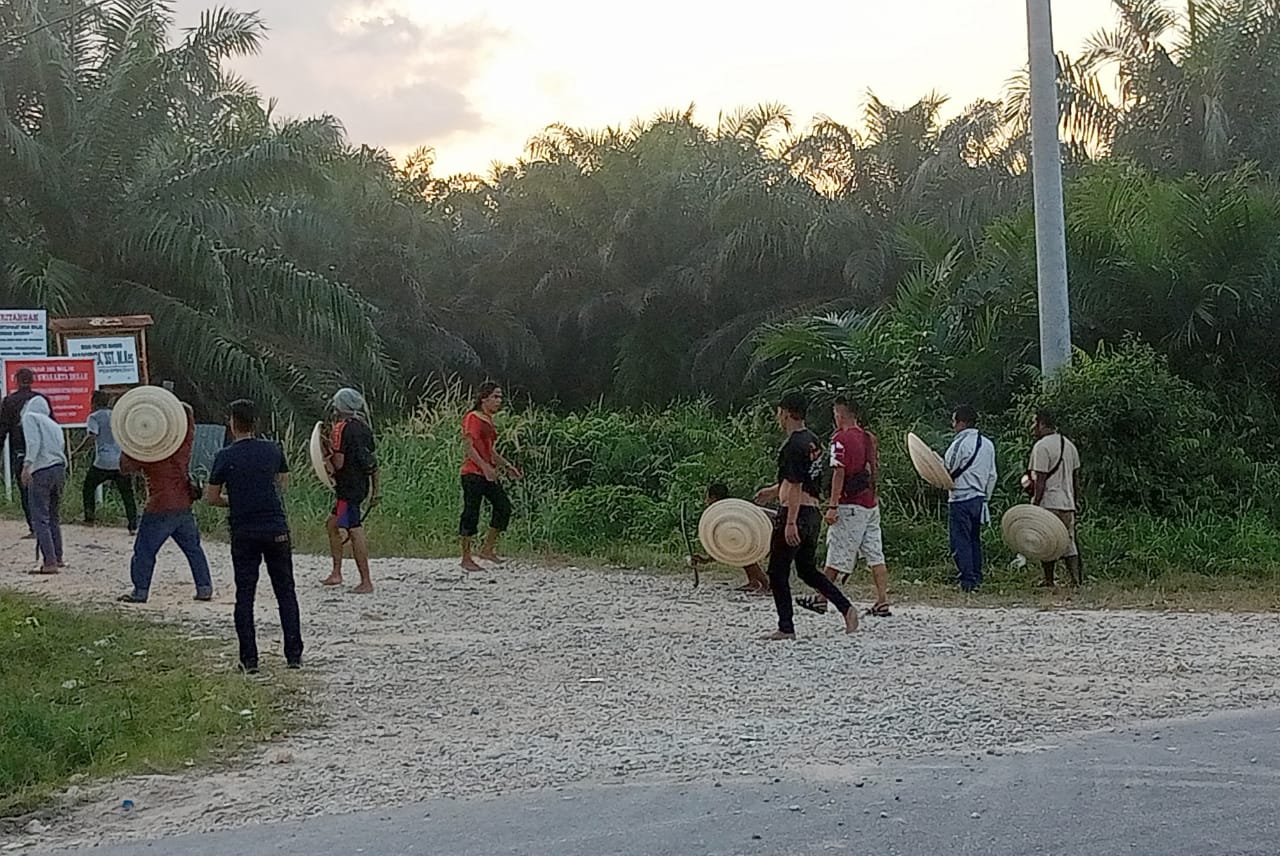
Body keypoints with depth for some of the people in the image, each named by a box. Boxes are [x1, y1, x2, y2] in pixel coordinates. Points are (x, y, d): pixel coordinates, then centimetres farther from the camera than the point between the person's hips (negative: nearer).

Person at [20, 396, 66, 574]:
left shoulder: (30, 417, 4)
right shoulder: (55, 425, 24)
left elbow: (33, 441, -12)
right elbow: (61, 447, 14)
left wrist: (27, 464, -20)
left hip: (41, 471, -7)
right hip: (60, 469, 7)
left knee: (40, 519, -6)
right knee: (54, 517, 20)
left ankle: (50, 562, -13)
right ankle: (57, 557, 26)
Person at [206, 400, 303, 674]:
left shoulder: (225, 457, -6)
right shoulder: (273, 450, 2)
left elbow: (211, 497, 0)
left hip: (243, 533, -2)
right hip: (276, 529, 2)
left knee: (244, 595, 6)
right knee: (286, 592, 9)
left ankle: (249, 660, 5)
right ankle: (294, 655, 8)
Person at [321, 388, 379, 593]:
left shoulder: (341, 429, -13)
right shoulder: (364, 427, 11)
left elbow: (338, 464, -18)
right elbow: (373, 460, 14)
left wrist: (326, 453, 1)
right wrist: (376, 490, 19)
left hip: (348, 487, -9)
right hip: (362, 483, 9)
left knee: (355, 531, -8)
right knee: (332, 525, 21)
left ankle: (366, 582, -8)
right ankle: (336, 573, 25)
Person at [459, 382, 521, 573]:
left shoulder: (488, 420, 17)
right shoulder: (472, 418, -9)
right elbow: (470, 448, -17)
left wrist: (507, 466, 17)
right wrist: (485, 467, -28)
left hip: (488, 473, 9)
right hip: (473, 473, -9)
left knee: (504, 507, 2)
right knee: (471, 514, -4)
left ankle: (487, 549, 12)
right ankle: (466, 559, 2)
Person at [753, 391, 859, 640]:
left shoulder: (793, 445, -16)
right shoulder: (812, 440, 13)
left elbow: (795, 487, -20)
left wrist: (790, 523, -22)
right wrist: (776, 491, 36)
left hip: (795, 513, -9)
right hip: (813, 512, 9)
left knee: (778, 573, 1)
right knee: (807, 570, 19)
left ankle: (786, 627, 3)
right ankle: (846, 607, 7)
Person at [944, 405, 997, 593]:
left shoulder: (959, 444, -13)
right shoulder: (988, 444, 10)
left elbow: (947, 473, -10)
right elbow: (992, 475, 14)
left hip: (961, 498, -8)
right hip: (979, 498, 8)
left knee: (961, 541, -4)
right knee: (975, 539, 16)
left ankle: (968, 580, -7)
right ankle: (977, 577, 18)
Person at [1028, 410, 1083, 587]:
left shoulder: (1041, 446, -12)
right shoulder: (1069, 445, 15)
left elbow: (1040, 480, -16)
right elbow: (1076, 477, 18)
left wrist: (1035, 505, -14)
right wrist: (1074, 501, 24)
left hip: (1048, 503, -8)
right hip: (1067, 503, 8)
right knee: (1068, 542, 9)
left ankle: (1049, 581, 4)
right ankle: (1077, 578, 1)